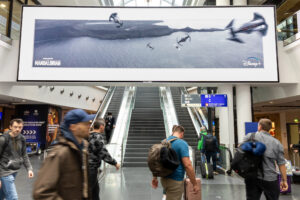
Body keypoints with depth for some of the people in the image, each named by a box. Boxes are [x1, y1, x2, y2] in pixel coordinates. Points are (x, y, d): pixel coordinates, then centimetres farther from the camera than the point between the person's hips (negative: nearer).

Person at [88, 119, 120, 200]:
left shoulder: (89, 136, 6)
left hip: (87, 167, 9)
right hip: (91, 168, -8)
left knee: (95, 189, 21)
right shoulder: (98, 137, -18)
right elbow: (104, 154, -20)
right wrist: (115, 163, -9)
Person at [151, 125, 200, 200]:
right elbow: (187, 165, -22)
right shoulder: (182, 143, -16)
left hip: (164, 179, 7)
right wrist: (195, 184, -14)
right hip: (175, 181, -7)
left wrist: (155, 177, 19)